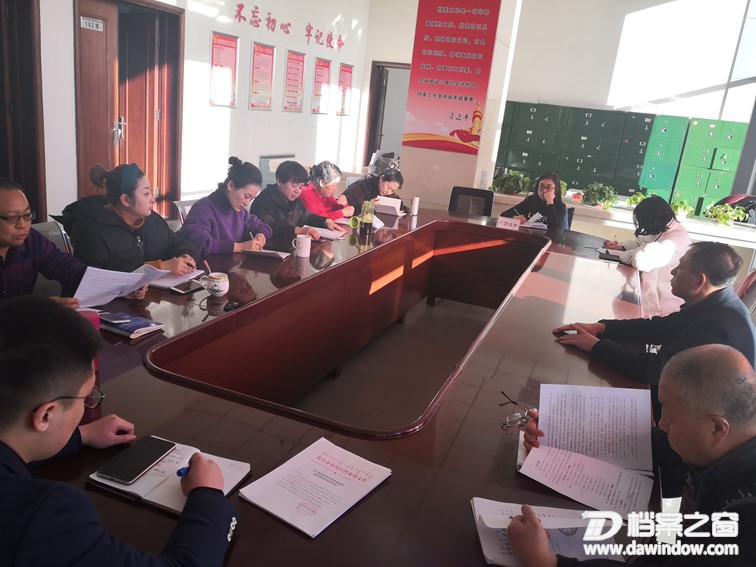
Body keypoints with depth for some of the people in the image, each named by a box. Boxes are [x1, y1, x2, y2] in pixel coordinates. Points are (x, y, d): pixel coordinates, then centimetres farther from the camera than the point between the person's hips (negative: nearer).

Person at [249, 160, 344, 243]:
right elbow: (268, 228, -30)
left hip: (291, 246, 8)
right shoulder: (265, 200, -15)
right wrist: (299, 230, -38)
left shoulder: (294, 200, 12)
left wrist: (326, 221, 8)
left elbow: (307, 216, 27)